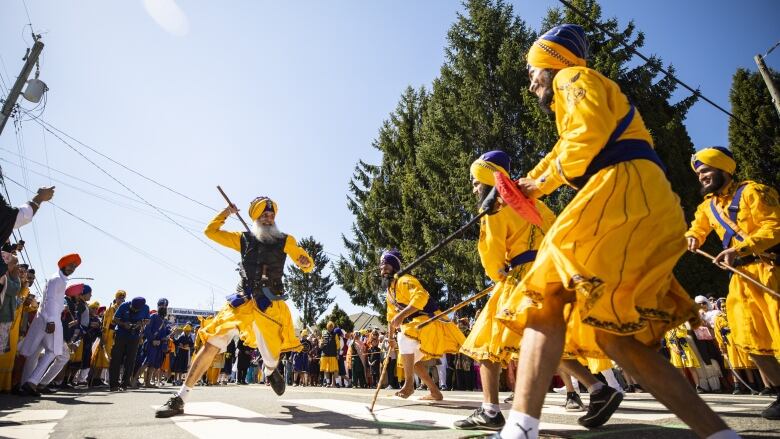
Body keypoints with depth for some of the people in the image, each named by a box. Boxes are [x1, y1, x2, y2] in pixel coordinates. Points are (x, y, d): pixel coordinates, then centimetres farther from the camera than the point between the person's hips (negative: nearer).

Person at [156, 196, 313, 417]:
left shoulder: (285, 241, 7)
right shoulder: (244, 239, 11)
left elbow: (307, 265, 9)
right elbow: (211, 231, 18)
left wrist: (305, 262, -14)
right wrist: (227, 212, 11)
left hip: (270, 307, 0)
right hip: (242, 303, 1)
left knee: (271, 360, 8)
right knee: (211, 345, -11)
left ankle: (271, 372, 47)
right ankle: (180, 399, 0)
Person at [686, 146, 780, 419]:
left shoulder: (751, 191, -8)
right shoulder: (708, 206, 14)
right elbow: (698, 228, 32)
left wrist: (740, 248, -30)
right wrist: (693, 238, 9)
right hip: (742, 276, 7)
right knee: (750, 338, 5)